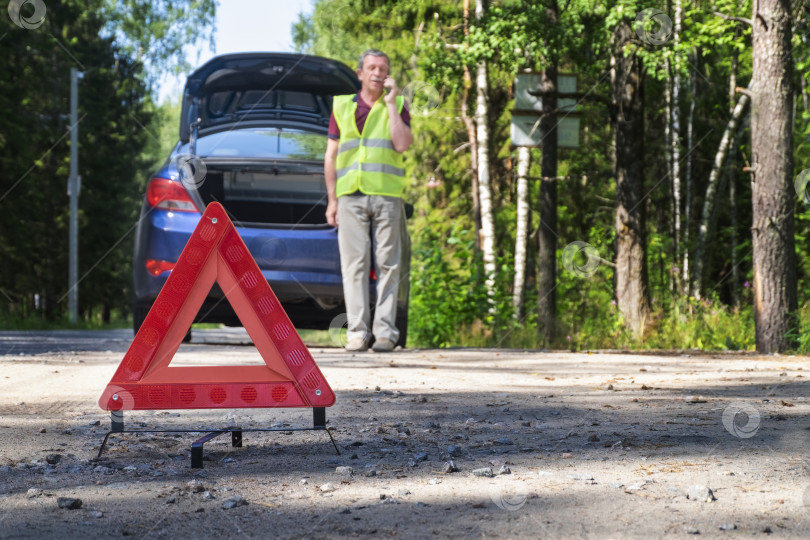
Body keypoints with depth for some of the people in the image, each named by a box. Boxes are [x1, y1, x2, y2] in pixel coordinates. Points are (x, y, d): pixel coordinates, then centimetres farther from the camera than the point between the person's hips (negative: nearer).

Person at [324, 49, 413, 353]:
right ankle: (357, 331, -3)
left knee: (387, 264, -3)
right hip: (351, 195, 1)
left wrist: (391, 104, -4)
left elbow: (403, 144, -7)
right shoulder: (342, 106, 14)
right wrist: (332, 199, 6)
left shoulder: (397, 106, 12)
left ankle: (385, 331, -2)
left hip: (387, 195, -1)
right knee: (354, 264, -4)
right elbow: (331, 155, 13)